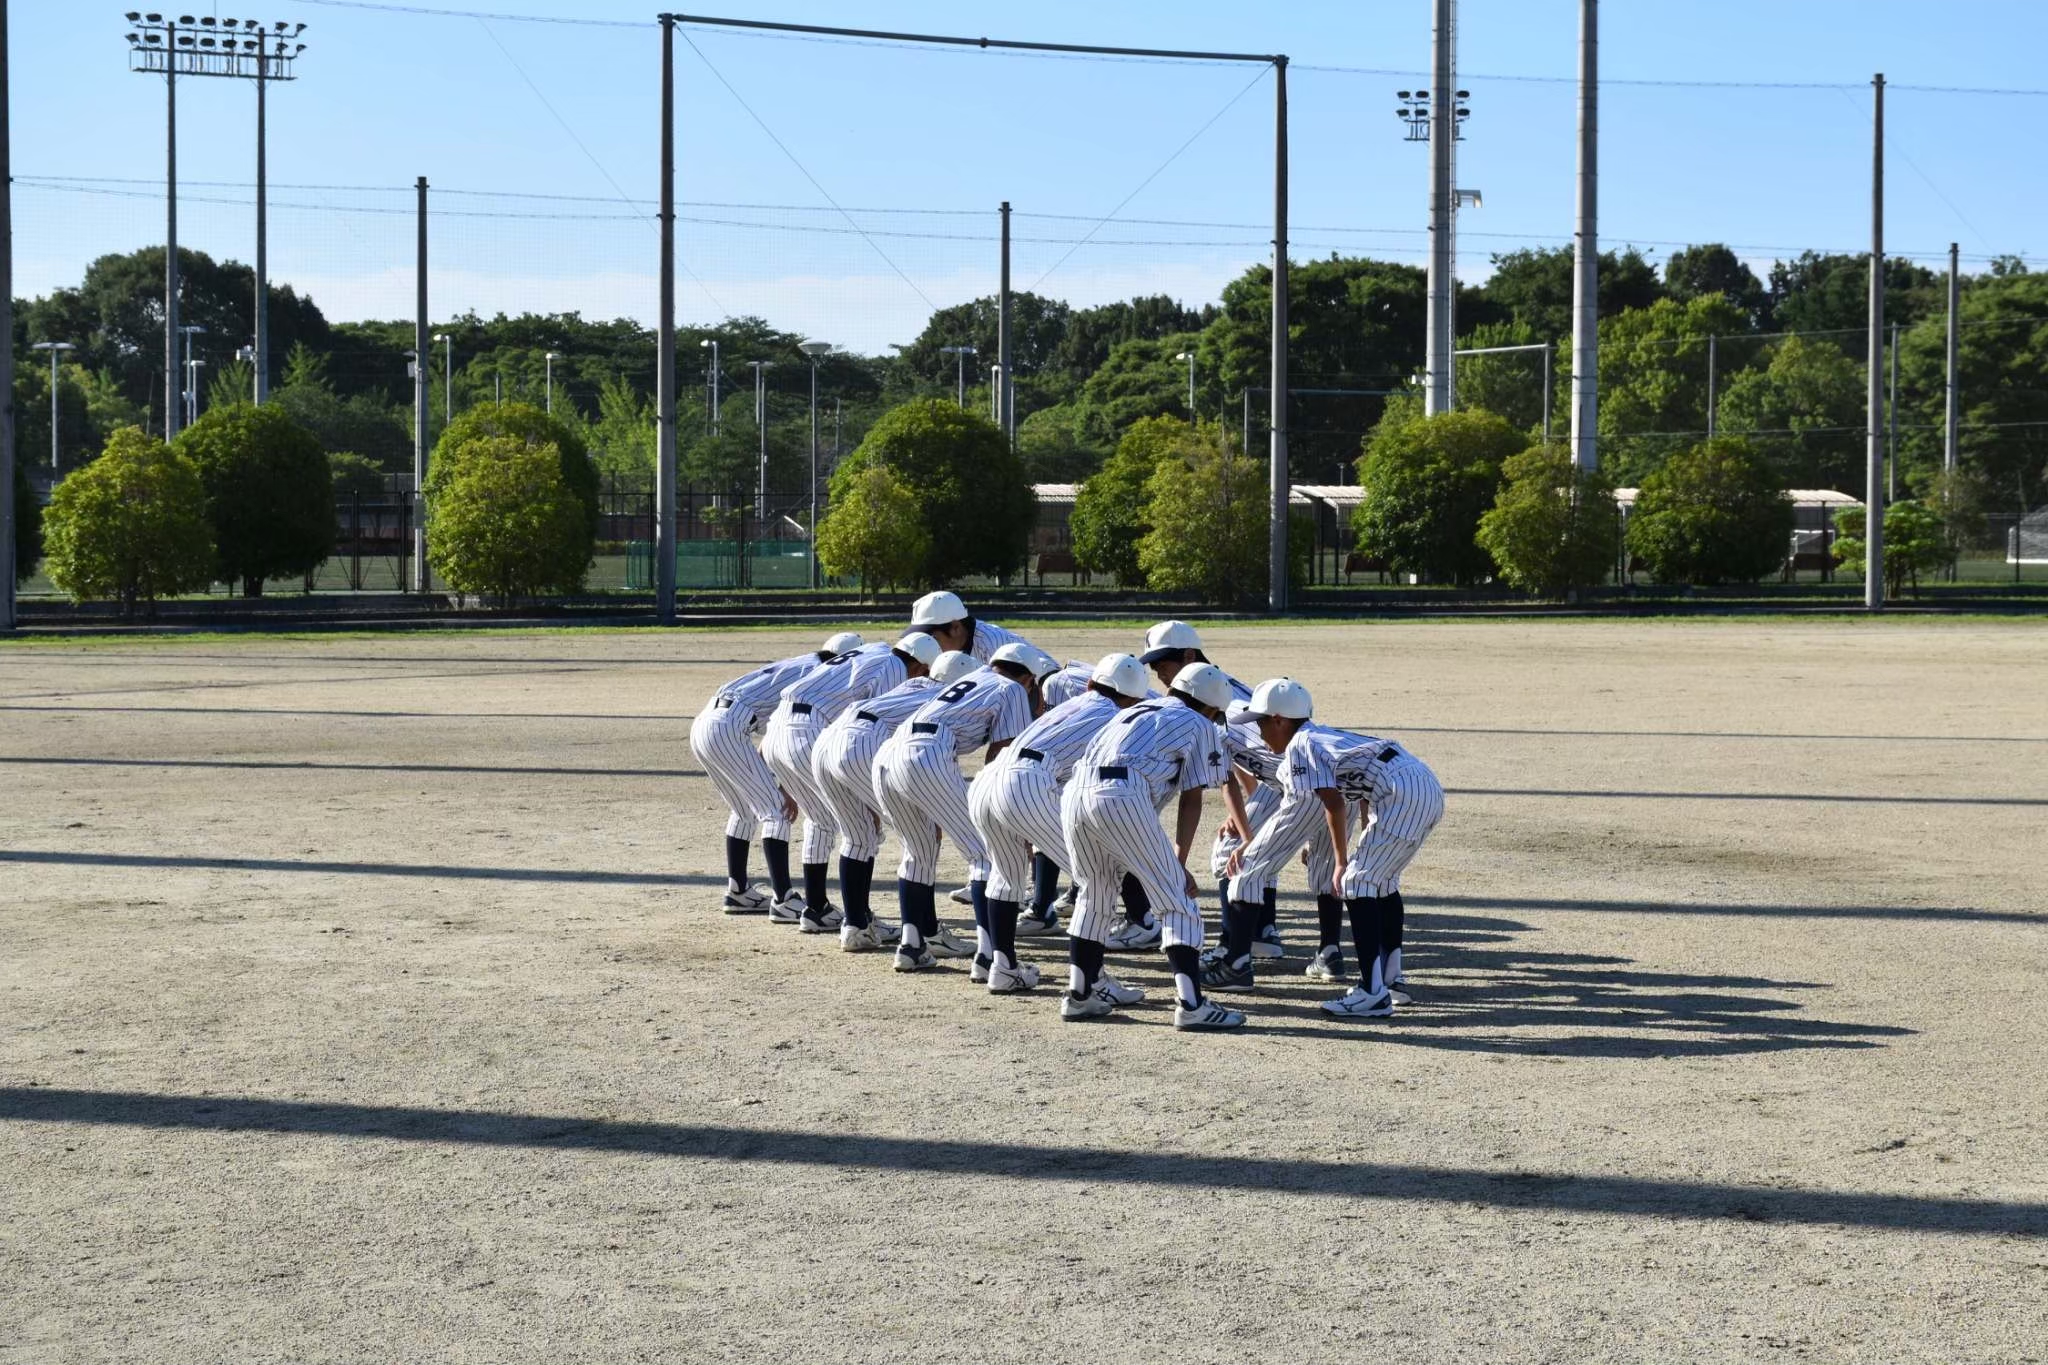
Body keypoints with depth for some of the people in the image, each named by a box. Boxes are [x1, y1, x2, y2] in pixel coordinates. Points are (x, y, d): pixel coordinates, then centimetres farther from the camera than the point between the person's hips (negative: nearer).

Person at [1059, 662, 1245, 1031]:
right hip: (1121, 797, -6)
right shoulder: (1199, 726, 19)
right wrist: (1179, 863, 13)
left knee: (1094, 895, 25)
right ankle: (1190, 1003, -3)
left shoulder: (1137, 711, 36)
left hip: (1075, 791, 6)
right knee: (1178, 901, 4)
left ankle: (1080, 994, 28)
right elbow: (1191, 800, 12)